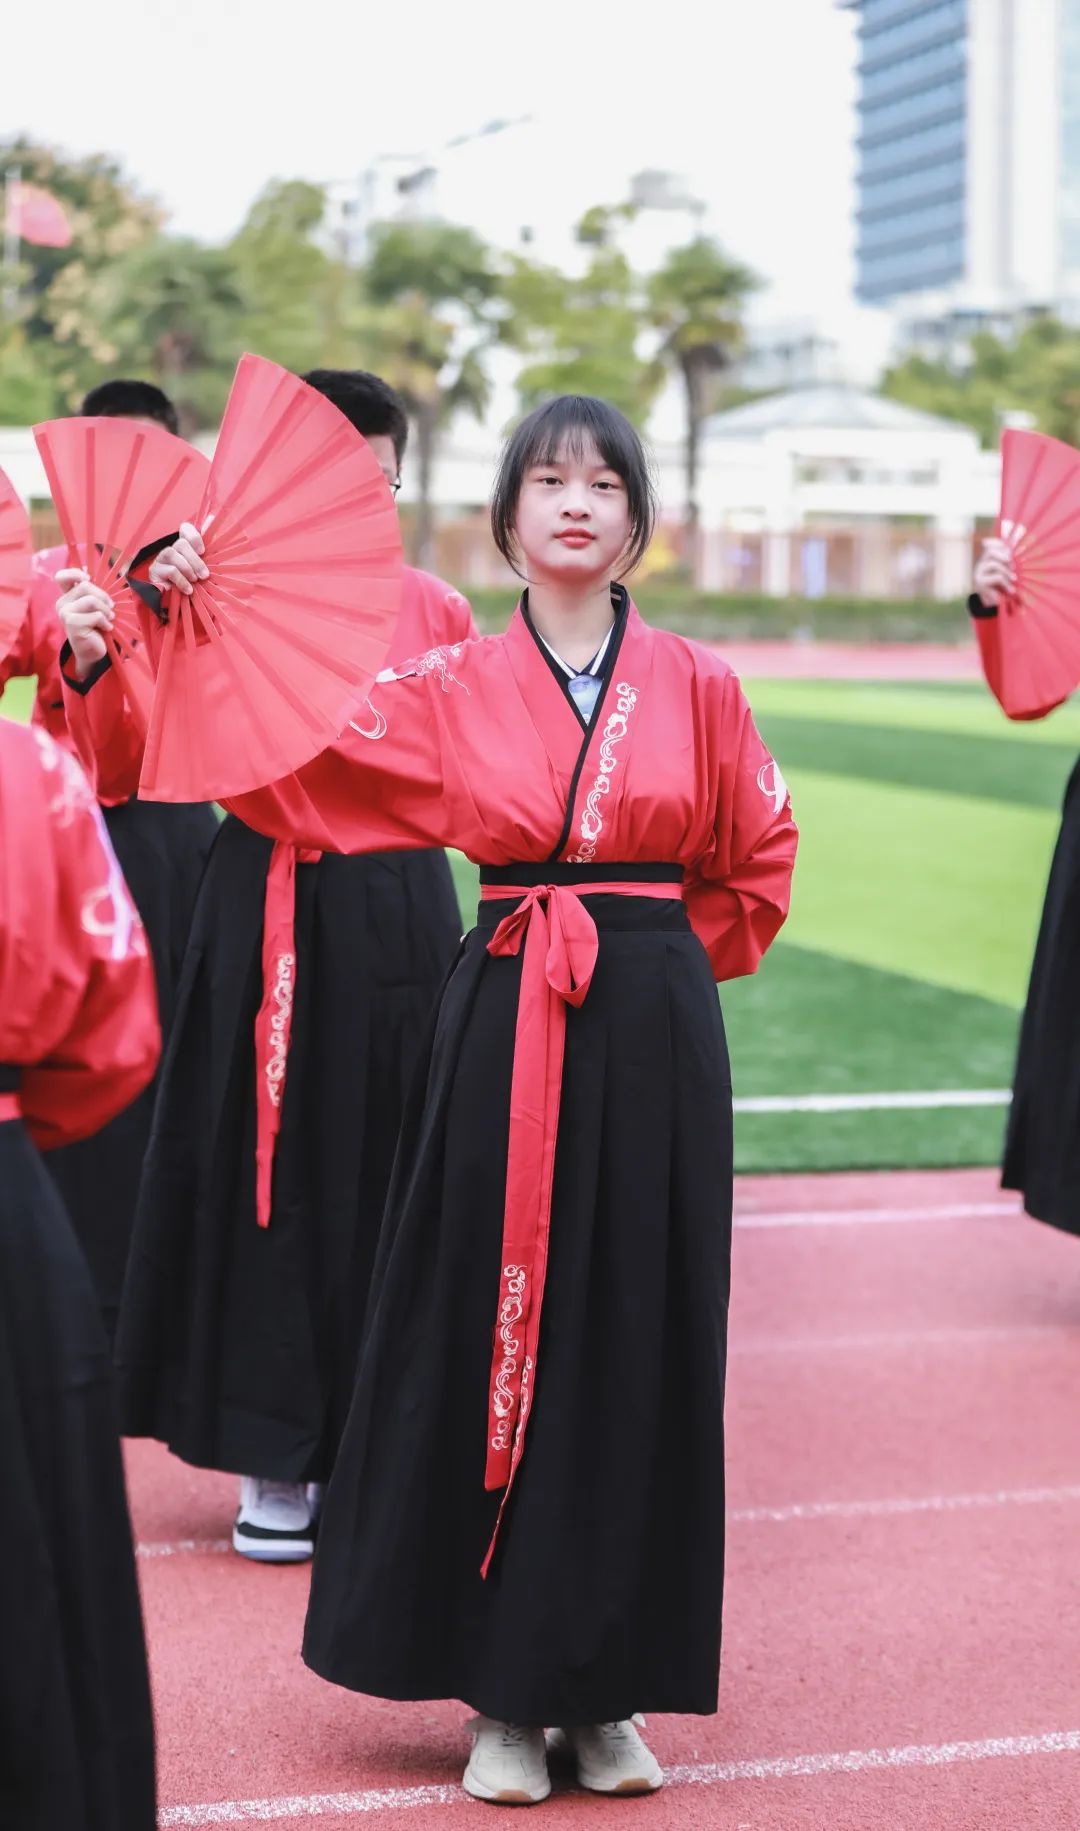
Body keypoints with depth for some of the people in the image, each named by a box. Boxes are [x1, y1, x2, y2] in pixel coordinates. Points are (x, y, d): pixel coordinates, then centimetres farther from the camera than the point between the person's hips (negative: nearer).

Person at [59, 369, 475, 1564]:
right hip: (260, 917, -2)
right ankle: (275, 1459, 14)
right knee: (266, 1180, 2)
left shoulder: (433, 611, 5)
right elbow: (123, 772, -5)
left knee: (385, 1184, 7)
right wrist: (94, 661, -21)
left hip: (397, 915, 2)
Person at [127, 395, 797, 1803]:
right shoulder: (450, 690, 4)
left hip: (654, 1043, 1)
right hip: (502, 1036, 0)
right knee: (492, 1341, 1)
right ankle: (505, 1690, 14)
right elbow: (290, 773, -1)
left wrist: (666, 963, 9)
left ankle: (612, 1684, 18)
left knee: (637, 1349, 4)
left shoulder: (694, 684, 5)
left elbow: (758, 864, 14)